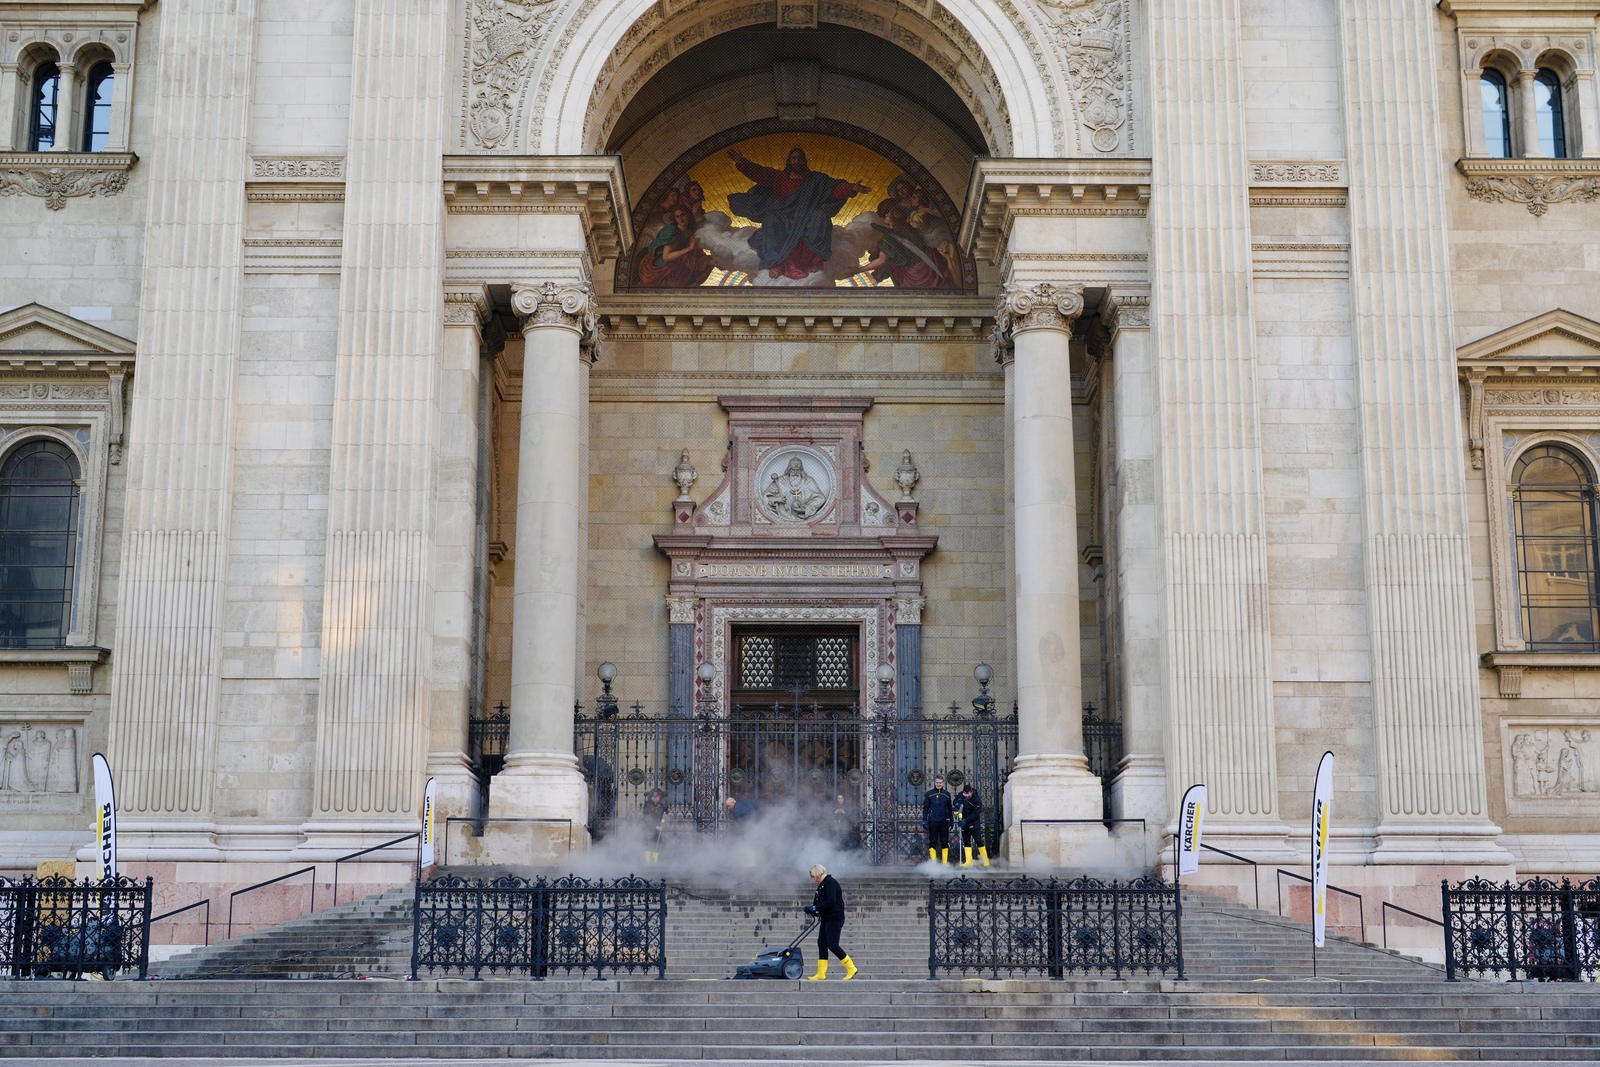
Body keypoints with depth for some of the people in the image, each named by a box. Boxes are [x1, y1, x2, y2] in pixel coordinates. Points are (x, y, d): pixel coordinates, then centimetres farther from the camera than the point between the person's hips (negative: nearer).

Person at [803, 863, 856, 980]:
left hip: (834, 918, -10)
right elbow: (820, 902, 18)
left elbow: (831, 901, -23)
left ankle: (851, 968, 0)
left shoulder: (830, 882, -14)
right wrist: (812, 908, -1)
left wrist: (816, 908, -21)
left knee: (832, 945, -10)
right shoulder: (822, 885, 17)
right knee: (821, 944, 5)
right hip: (826, 919, 10)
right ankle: (821, 973, 6)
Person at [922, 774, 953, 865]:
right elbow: (925, 807, 5)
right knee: (933, 842, -2)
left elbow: (949, 808, 16)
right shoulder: (929, 794, 4)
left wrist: (951, 820, 14)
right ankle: (933, 861, 1)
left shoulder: (947, 794, 10)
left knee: (945, 842, 3)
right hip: (932, 821, -2)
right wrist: (924, 820, -2)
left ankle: (945, 862, 7)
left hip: (944, 821, 2)